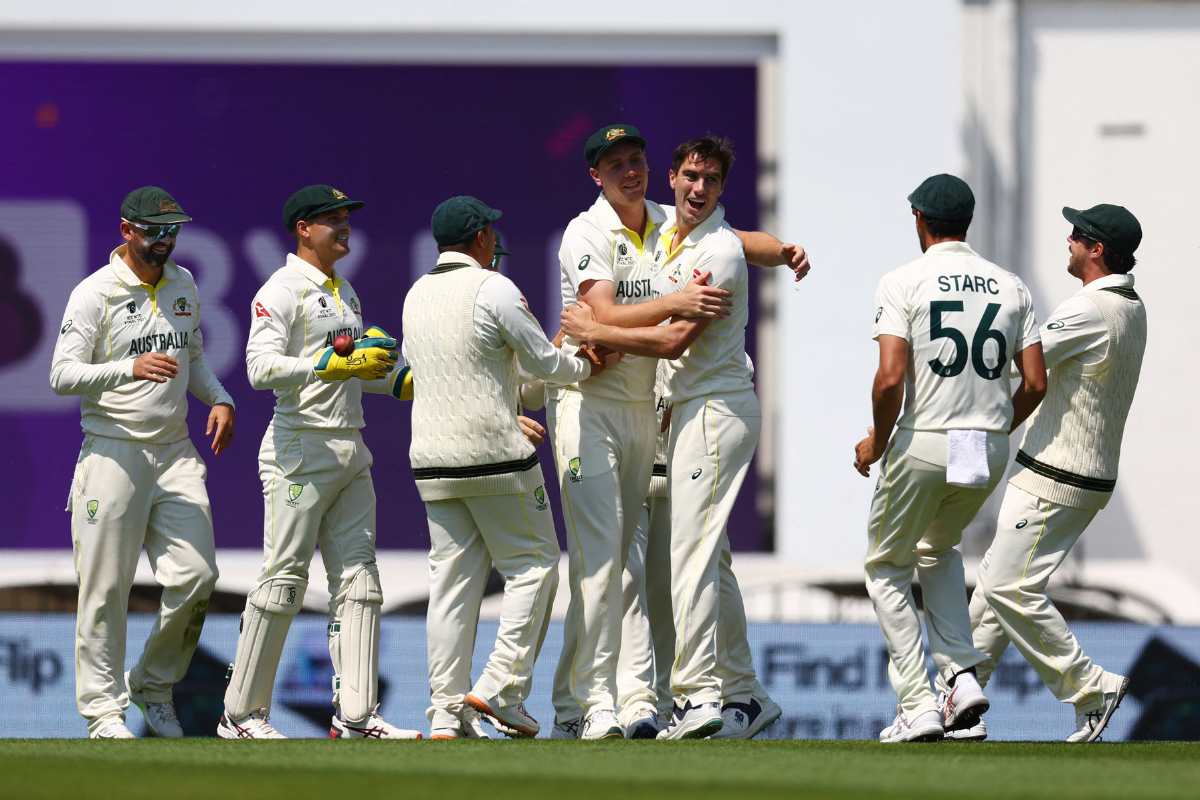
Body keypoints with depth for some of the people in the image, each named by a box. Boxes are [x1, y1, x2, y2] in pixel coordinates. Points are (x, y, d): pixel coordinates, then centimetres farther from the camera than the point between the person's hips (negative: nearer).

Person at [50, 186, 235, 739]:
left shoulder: (183, 285, 13)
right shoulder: (95, 294, -8)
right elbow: (63, 376, -14)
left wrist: (220, 399, 7)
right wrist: (131, 368, -28)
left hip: (176, 453, 5)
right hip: (114, 454, -5)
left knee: (196, 577, -3)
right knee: (106, 588, -4)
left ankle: (153, 684, 17)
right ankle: (104, 708, 4)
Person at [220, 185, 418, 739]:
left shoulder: (344, 292, 20)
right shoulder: (283, 290, -8)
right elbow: (262, 367, -21)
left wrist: (400, 381, 13)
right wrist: (338, 363, -27)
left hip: (351, 453, 9)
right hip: (300, 449, -9)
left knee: (358, 579, 2)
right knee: (284, 580, -8)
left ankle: (356, 714, 1)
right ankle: (240, 714, -2)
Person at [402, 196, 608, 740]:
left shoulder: (415, 296, 12)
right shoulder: (493, 289, -10)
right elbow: (543, 363, -7)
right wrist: (584, 368, 15)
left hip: (431, 463, 6)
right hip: (496, 456, -6)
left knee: (452, 578, 7)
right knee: (533, 563, 4)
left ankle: (447, 713, 2)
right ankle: (501, 687, -7)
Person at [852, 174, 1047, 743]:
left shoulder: (904, 283, -8)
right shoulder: (1011, 287, 6)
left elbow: (891, 378, -17)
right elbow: (1035, 382, 2)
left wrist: (876, 443, -1)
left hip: (922, 446, -5)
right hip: (990, 451, 5)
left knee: (886, 568, 13)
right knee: (937, 549, 29)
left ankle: (918, 706, 0)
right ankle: (962, 674, 9)